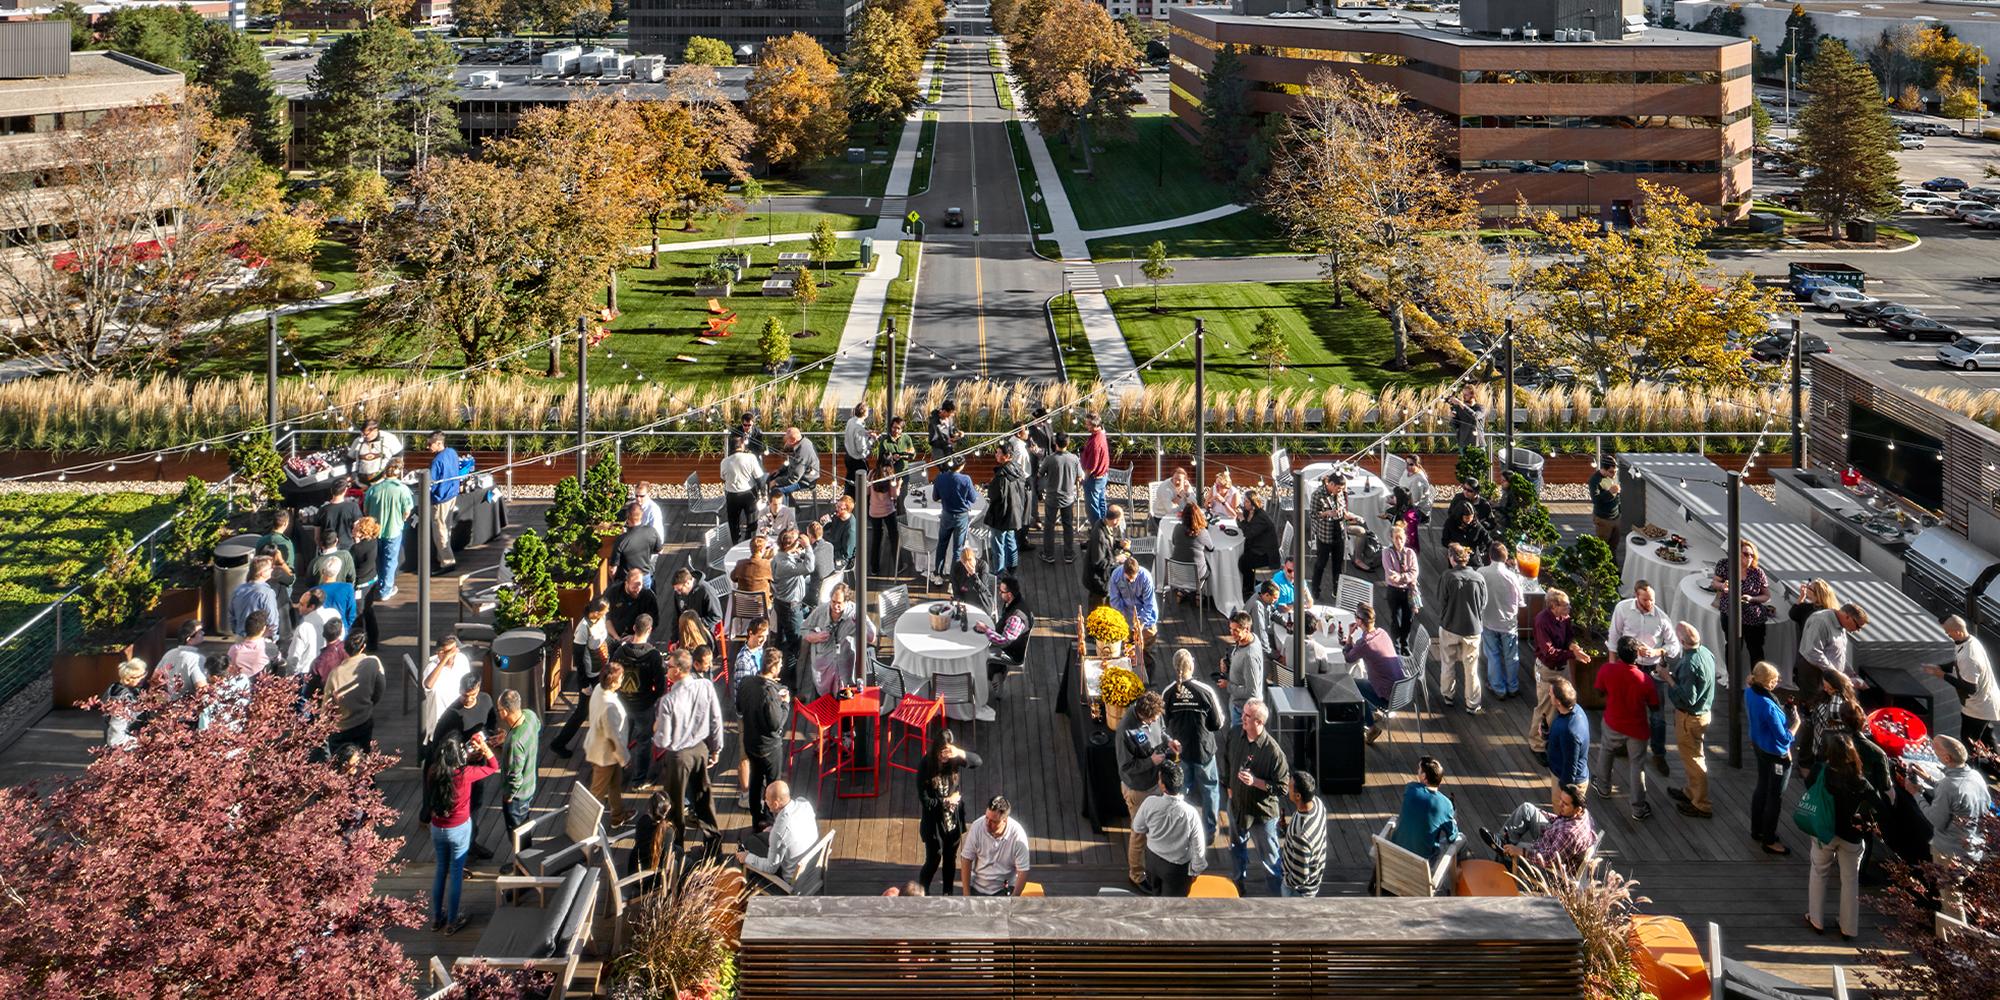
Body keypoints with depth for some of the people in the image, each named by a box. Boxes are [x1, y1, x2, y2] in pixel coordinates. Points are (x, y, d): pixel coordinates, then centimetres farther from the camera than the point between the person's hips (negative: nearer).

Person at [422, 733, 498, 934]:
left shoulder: (433, 771, -12)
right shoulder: (465, 774, -25)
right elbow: (494, 767, -10)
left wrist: (473, 754, 6)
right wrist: (484, 747, -10)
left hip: (437, 828, 4)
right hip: (459, 829, -4)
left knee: (441, 870, 21)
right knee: (456, 873, 11)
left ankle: (436, 918, 32)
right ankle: (452, 922, 21)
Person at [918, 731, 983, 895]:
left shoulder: (954, 761, -8)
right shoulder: (925, 765, -19)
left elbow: (978, 761, -23)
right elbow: (925, 801, -19)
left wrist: (960, 753, -38)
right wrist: (947, 801, -11)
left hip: (954, 821, 4)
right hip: (934, 823, -4)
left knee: (950, 859, 17)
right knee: (933, 861, 1)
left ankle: (948, 894, 34)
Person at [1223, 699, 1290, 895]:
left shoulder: (1273, 751, -29)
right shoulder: (1235, 732, -11)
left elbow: (1282, 787, -22)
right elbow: (1226, 758, 10)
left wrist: (1255, 782, -32)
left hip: (1262, 813, -6)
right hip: (1237, 805, 6)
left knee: (1269, 859, 8)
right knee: (1236, 849, 28)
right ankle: (1239, 883, 51)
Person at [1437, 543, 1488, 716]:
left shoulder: (1448, 577, -17)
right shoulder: (1479, 578, -10)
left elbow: (1442, 603, -10)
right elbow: (1483, 604, -1)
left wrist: (1443, 621, 8)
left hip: (1449, 628, -1)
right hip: (1472, 629, 1)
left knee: (1448, 664, 19)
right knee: (1471, 668, 10)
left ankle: (1448, 696, 34)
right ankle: (1472, 705, 16)